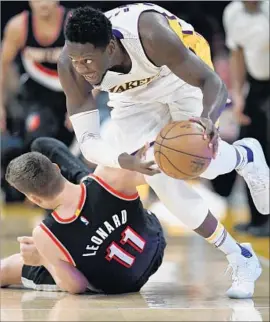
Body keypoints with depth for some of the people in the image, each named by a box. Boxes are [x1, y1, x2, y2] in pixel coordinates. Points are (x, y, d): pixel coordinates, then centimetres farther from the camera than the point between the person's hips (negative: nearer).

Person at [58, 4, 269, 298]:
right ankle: (241, 262, 10)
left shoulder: (149, 35, -42)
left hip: (181, 75, -4)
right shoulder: (69, 66, -32)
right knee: (163, 181, -8)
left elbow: (212, 83, -37)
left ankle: (246, 156, 12)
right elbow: (87, 140, -29)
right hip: (134, 96, 4)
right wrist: (126, 161, -51)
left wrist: (207, 118, -61)